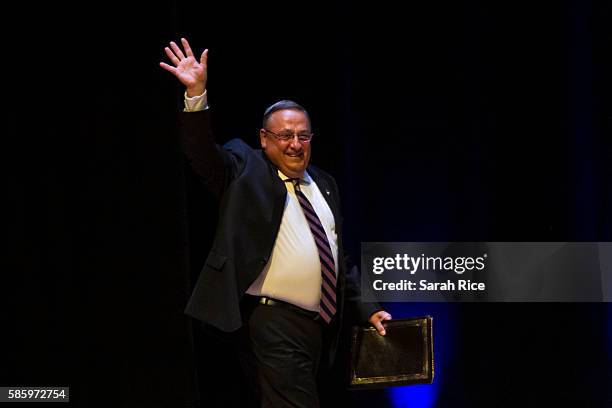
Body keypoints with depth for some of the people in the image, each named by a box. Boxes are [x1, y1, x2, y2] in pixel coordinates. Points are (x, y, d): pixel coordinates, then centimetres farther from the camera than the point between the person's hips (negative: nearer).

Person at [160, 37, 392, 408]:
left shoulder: (324, 184, 17)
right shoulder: (246, 169, 1)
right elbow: (203, 153, -16)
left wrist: (367, 308, 18)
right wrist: (197, 95, -30)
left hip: (323, 322, 6)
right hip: (276, 324, -6)